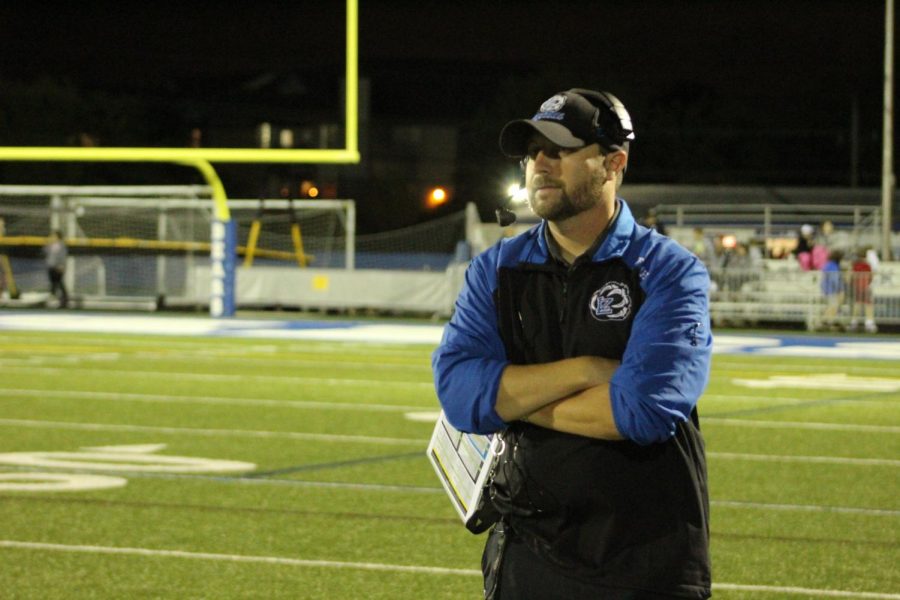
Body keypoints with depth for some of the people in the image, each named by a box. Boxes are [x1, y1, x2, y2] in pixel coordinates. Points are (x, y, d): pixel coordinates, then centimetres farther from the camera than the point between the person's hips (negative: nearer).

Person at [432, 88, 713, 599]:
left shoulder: (671, 274, -6)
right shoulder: (496, 269, 7)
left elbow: (646, 407, -20)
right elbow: (459, 393, -7)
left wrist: (511, 400, -10)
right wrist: (587, 371, -15)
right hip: (526, 552, 4)